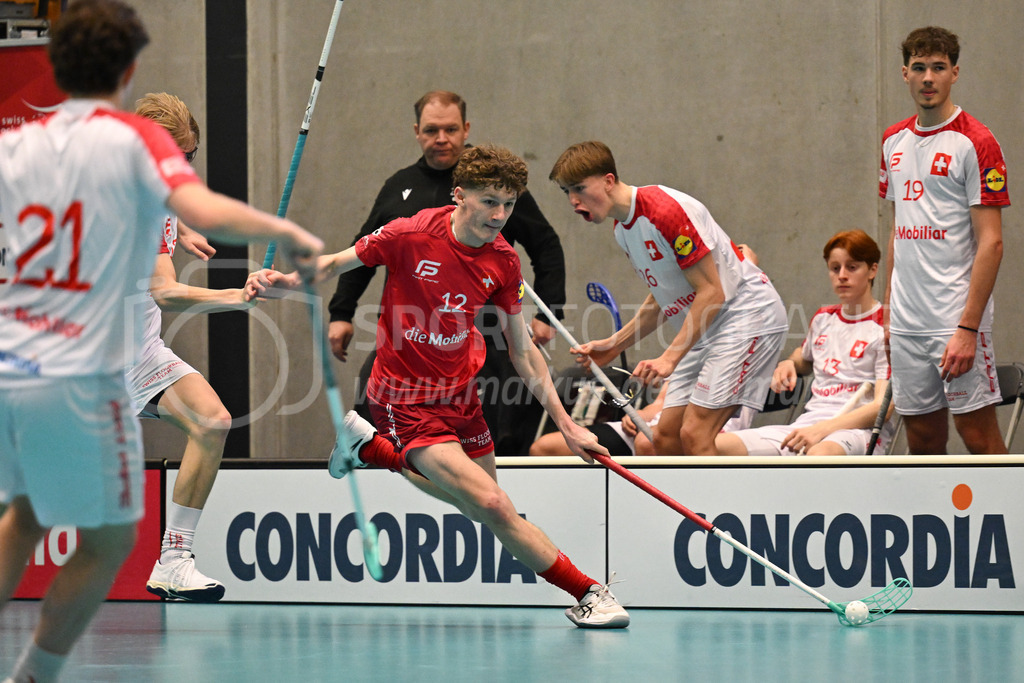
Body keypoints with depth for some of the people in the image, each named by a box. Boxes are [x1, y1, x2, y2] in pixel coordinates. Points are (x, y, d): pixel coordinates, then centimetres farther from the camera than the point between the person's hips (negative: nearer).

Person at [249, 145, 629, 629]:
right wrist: (284, 281, -25)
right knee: (492, 506, -19)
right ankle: (586, 592, -8)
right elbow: (336, 263, -5)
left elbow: (522, 351, 3)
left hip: (460, 392, 6)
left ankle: (371, 447, 30)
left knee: (484, 505, 15)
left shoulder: (503, 262, -4)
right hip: (405, 398, -6)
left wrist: (566, 426, 1)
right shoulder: (411, 236, -19)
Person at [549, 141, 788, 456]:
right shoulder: (622, 228, 9)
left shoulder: (665, 210, -21)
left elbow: (712, 292, -22)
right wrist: (613, 345, 12)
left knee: (694, 435, -19)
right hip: (702, 328, 10)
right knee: (665, 437, 3)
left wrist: (670, 357, -25)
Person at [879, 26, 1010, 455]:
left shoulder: (975, 143, -8)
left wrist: (968, 328, -18)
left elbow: (991, 242, -12)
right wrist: (889, 306, 13)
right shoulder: (894, 142, 13)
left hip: (956, 319, -6)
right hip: (906, 322, 6)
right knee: (923, 440, 8)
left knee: (977, 433, -7)